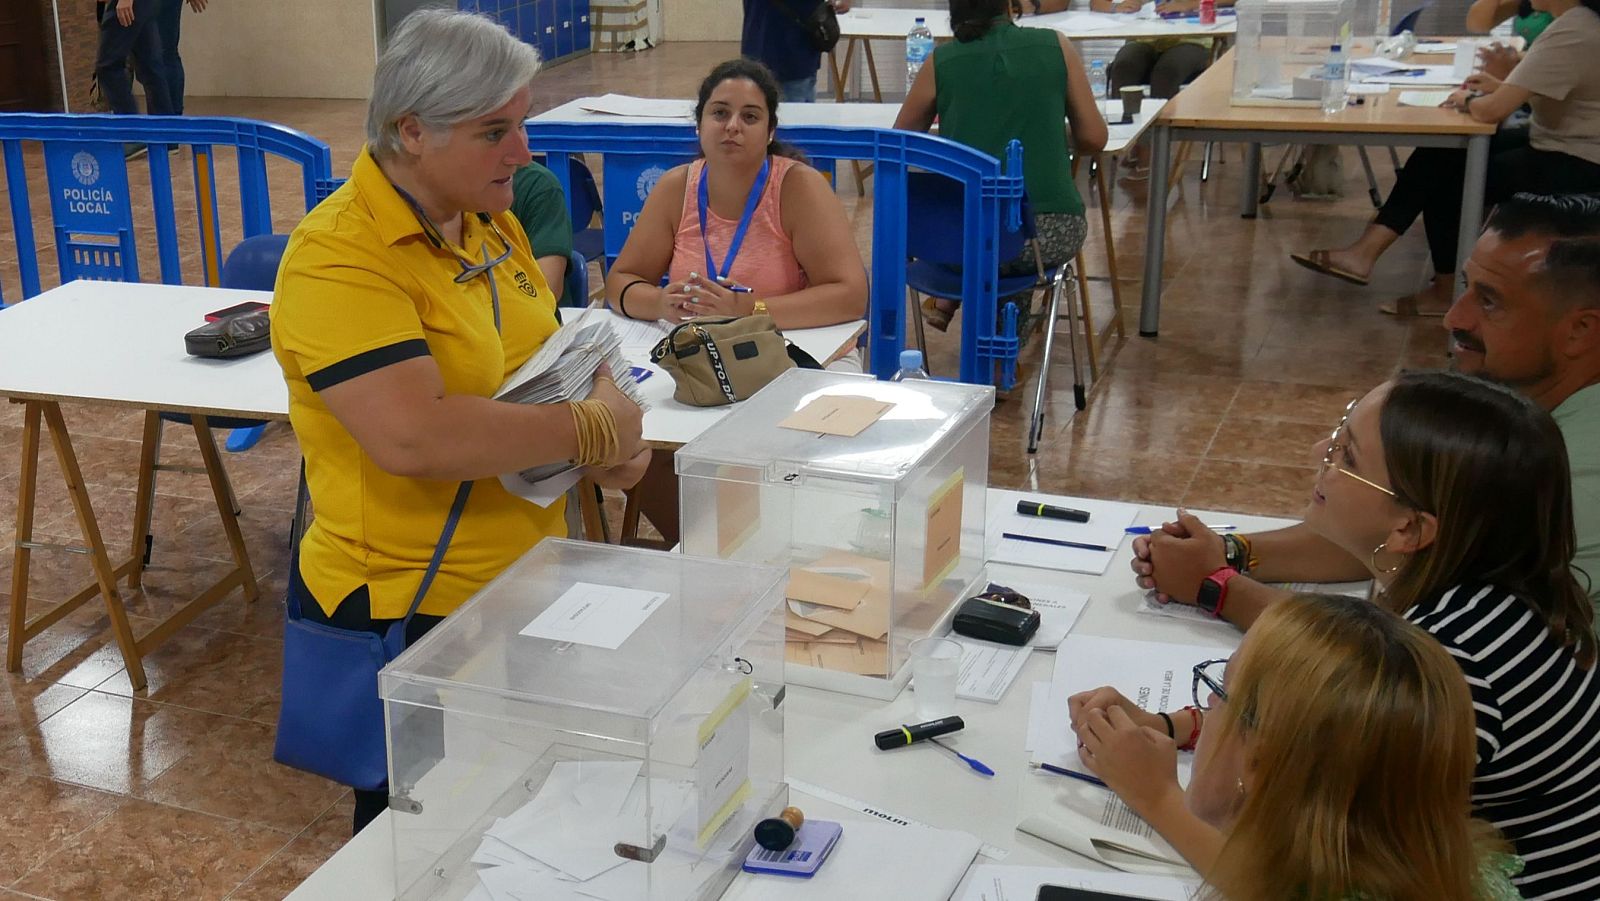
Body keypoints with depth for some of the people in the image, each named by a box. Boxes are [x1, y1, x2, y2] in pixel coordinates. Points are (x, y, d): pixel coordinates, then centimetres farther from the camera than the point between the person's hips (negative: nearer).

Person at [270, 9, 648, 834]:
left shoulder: (490, 224, 5)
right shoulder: (337, 259, -21)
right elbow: (414, 436, -33)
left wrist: (613, 413, -5)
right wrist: (589, 429, -22)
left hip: (526, 576, 8)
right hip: (409, 610, -7)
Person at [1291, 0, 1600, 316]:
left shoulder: (1570, 33, -24)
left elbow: (1493, 110, -25)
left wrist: (1466, 100, -4)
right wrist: (1502, 87, 8)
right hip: (1557, 144, 9)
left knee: (1446, 179, -4)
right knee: (1436, 157, 1)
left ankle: (1447, 291, 13)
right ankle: (1366, 251, -2)